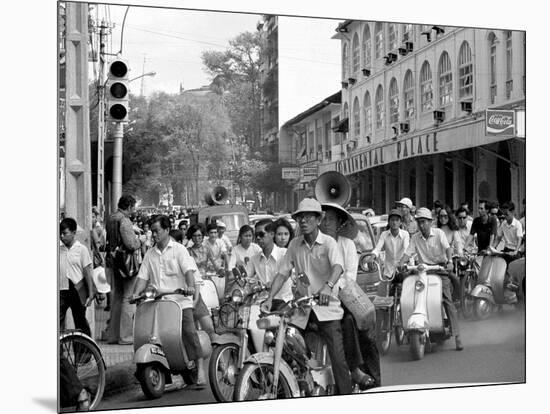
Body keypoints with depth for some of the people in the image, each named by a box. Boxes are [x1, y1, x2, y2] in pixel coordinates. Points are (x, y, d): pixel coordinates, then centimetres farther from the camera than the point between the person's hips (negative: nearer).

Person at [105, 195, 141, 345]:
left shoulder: (111, 218, 11)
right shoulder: (124, 221, -16)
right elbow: (131, 244, -24)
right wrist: (138, 241, -3)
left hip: (112, 260, 9)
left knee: (116, 297, 16)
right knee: (128, 299, -3)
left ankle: (112, 335, 20)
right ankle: (126, 336, -1)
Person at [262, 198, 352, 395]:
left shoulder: (328, 242, -4)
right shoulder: (295, 244, 9)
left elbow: (338, 266, -23)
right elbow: (282, 273, 6)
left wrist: (328, 286, -43)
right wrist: (270, 298, -7)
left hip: (326, 307, -3)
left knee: (338, 357, -11)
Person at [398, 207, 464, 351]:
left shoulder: (439, 233, -1)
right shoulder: (415, 238, 8)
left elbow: (448, 248, -13)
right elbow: (407, 254, 3)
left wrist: (450, 261, -32)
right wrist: (399, 266, -14)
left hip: (440, 267, -3)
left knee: (447, 300, -14)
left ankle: (456, 335, -14)